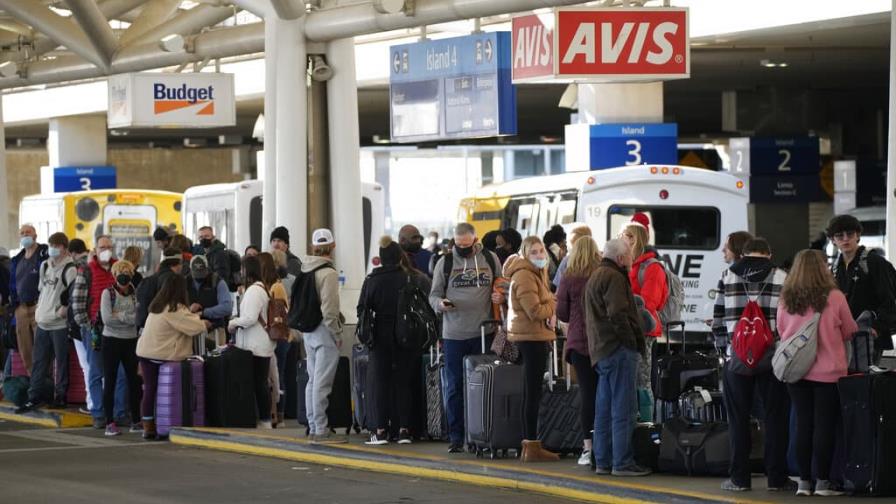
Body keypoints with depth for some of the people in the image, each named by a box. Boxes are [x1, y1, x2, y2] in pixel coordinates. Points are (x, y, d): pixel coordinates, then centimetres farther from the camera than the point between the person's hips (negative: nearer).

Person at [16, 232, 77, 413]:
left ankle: (60, 395, 11)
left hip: (60, 324, -7)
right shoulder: (45, 266, 13)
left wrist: (65, 308, -15)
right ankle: (35, 396, 13)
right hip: (42, 322, 7)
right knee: (39, 361, 8)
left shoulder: (69, 269, -12)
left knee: (61, 362, 2)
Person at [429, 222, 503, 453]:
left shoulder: (490, 259, 6)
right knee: (454, 387, 2)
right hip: (454, 334, 0)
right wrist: (441, 303, -16)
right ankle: (456, 437, 6)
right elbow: (434, 295, 6)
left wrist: (501, 297, -7)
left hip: (483, 332, 1)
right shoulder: (445, 262, 4)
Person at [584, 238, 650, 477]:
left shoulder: (595, 277, 22)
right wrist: (632, 342, -13)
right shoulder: (613, 278, -11)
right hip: (619, 350, -10)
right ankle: (622, 462, -11)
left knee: (604, 409, 11)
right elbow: (618, 314, -21)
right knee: (623, 408, -9)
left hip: (601, 351, 10)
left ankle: (603, 461, 13)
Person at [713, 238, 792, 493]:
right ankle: (776, 478, 7)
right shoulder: (782, 278, 1)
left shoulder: (727, 277, 6)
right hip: (773, 357, -1)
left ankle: (739, 478, 8)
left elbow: (718, 319, 6)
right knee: (775, 419, 6)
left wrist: (723, 347, 16)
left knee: (738, 420, 7)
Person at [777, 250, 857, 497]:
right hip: (828, 372, -3)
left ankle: (804, 480, 12)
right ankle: (823, 481, 3)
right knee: (825, 425, 2)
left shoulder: (786, 300, -2)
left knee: (803, 424, 10)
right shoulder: (835, 298, -10)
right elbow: (849, 332, 3)